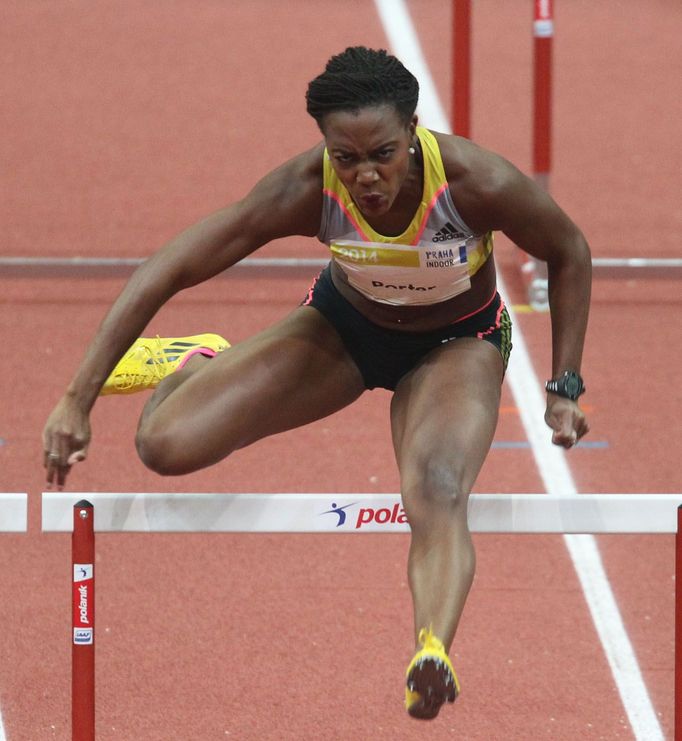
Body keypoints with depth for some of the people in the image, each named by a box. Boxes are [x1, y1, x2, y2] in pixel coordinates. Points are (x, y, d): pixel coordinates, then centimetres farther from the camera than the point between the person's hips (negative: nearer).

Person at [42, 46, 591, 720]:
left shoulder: (478, 183, -34)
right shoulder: (307, 190, -31)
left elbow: (568, 255, -12)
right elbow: (165, 271, -26)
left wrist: (564, 389, -13)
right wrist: (77, 399, -31)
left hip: (456, 344, -2)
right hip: (344, 324, 2)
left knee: (437, 494, -35)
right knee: (166, 445, -9)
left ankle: (433, 651, -58)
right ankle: (194, 364, 26)